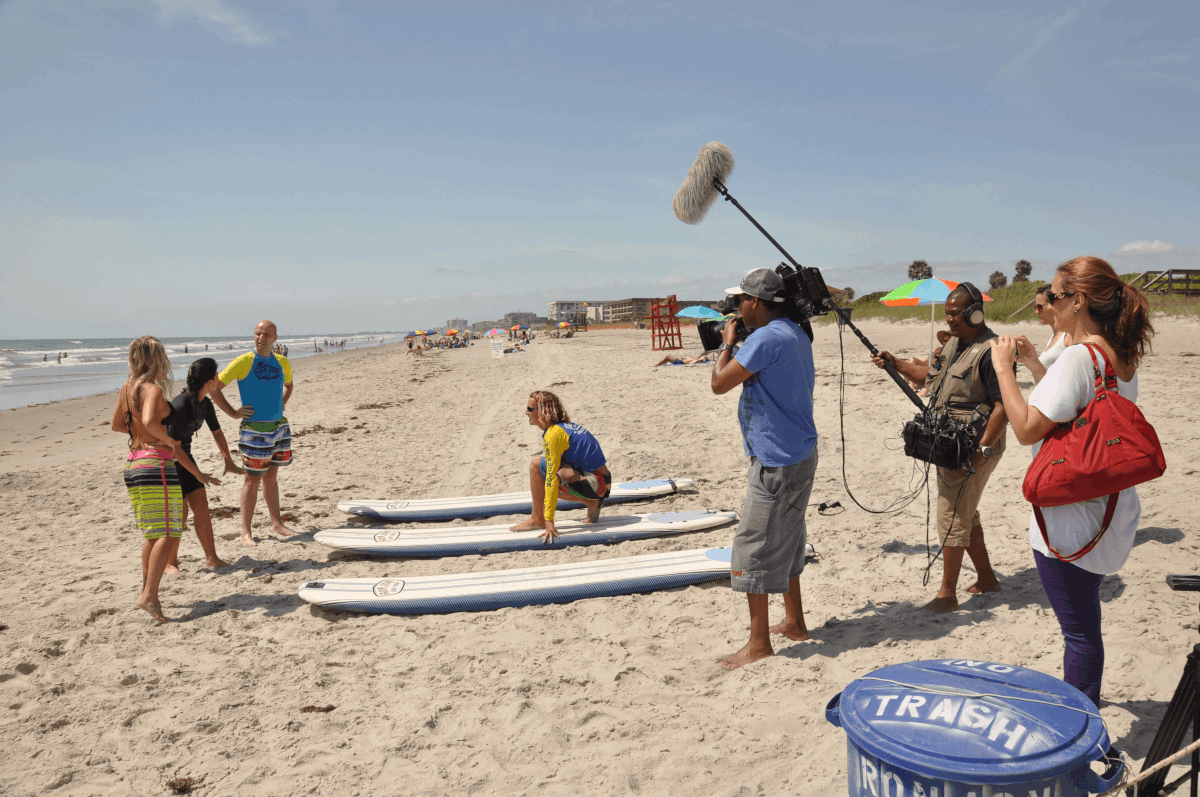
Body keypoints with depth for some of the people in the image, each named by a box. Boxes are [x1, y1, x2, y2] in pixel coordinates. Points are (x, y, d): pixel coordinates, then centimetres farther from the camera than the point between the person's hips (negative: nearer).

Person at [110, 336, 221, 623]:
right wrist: (169, 439, -13)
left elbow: (117, 424, 23)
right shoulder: (154, 389, -12)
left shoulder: (127, 388, 12)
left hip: (132, 465, 9)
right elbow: (150, 421, -29)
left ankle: (147, 588, 24)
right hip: (156, 464, -9)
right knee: (168, 533, -8)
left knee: (152, 533, 19)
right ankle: (149, 596, -15)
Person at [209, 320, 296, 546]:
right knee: (253, 479, -1)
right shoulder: (243, 362, -10)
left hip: (279, 426, 5)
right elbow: (213, 387, -9)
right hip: (255, 429, -5)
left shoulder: (281, 362, 7)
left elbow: (288, 385, 28)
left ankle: (276, 522, 25)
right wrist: (233, 413, -10)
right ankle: (246, 532, 6)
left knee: (271, 476, 16)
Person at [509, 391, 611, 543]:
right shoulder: (565, 426, 14)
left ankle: (537, 519, -6)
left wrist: (549, 521, -23)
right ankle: (591, 503, 13)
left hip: (593, 484, -10)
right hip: (602, 483, 10)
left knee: (537, 464, -14)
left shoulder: (553, 434, -15)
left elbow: (552, 479, -22)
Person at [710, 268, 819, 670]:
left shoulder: (766, 338, -20)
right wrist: (736, 344, 16)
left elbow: (719, 383, -18)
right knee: (785, 540, 21)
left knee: (755, 547, -3)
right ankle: (794, 623, 33)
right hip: (800, 454, 10)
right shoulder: (796, 333, 12)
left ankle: (758, 643, 5)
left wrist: (727, 343, -2)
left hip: (777, 461, -10)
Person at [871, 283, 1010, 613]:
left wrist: (981, 450, -27)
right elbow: (930, 376, 26)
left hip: (973, 449, -10)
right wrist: (895, 363, 14)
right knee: (965, 513, 18)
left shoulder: (991, 351, -18)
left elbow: (1004, 407, -23)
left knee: (952, 516, -5)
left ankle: (947, 594, 5)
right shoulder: (955, 343, 12)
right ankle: (986, 578, 31)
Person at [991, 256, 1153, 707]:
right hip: (1112, 510, 9)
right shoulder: (1122, 357, 7)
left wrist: (1003, 367, -16)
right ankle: (1086, 702, 43)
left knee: (1079, 628, 3)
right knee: (1085, 621, 25)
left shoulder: (1078, 356, -22)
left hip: (1070, 521, -9)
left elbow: (1027, 429, -25)